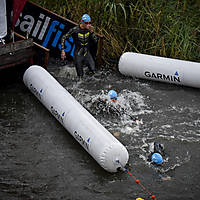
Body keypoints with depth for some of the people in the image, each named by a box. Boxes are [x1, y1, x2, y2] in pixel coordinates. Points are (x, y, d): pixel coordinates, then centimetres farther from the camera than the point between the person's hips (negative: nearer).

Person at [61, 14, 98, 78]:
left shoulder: (89, 29, -8)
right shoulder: (75, 30, -20)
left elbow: (95, 40, -9)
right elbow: (63, 38, -10)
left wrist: (92, 32, -25)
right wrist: (62, 51, -15)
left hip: (87, 53, 3)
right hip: (78, 54, -3)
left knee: (93, 70, -11)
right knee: (80, 76, 3)